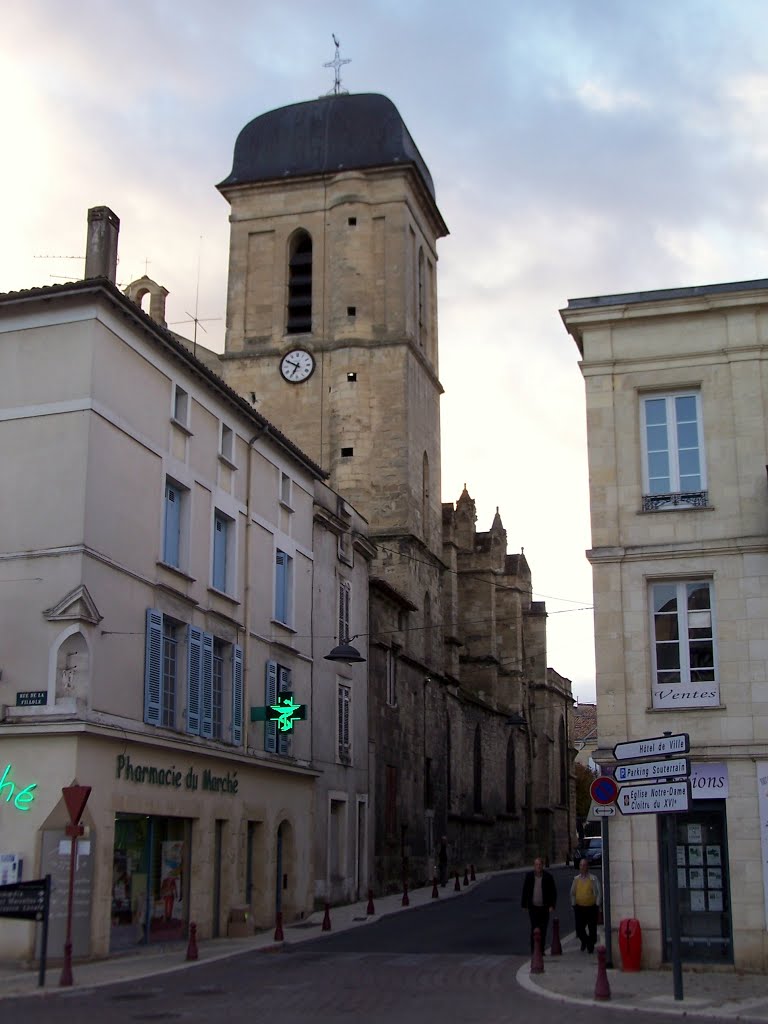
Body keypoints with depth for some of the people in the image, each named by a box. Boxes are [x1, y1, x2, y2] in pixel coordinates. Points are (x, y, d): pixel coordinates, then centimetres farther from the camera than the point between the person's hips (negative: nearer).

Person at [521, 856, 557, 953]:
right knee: (534, 929, -7)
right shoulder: (529, 876, 3)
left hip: (544, 908, 0)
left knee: (543, 930, 6)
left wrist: (552, 906, -7)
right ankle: (534, 950, -3)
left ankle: (541, 950, 16)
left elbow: (553, 892, 1)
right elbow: (525, 891, 8)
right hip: (533, 907, 0)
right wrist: (524, 905, 5)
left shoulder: (548, 877, -1)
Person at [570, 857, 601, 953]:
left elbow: (598, 892, -2)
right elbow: (573, 893, 13)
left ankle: (591, 946, 22)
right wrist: (573, 904, 8)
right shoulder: (576, 879, 5)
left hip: (591, 907, -2)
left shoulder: (593, 878, -4)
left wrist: (597, 905, -6)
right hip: (579, 907, 2)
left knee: (592, 929, 4)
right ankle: (584, 941, 31)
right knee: (579, 928, 3)